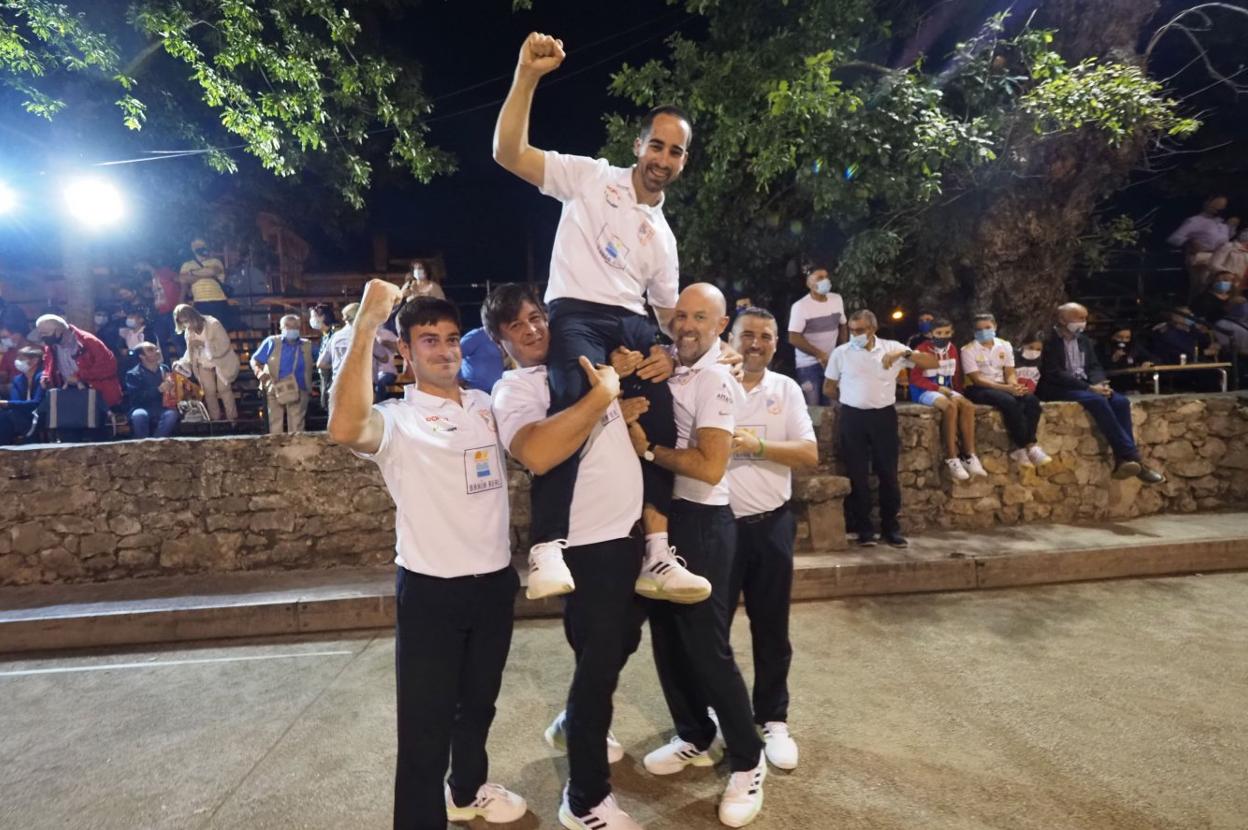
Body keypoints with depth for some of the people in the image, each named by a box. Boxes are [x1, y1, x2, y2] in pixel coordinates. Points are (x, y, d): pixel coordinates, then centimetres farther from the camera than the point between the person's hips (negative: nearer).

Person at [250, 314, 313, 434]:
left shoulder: (307, 345, 7)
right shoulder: (272, 342, 1)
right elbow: (254, 360, 0)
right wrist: (259, 372, -20)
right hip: (275, 391, -1)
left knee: (296, 427, 6)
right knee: (275, 426, 3)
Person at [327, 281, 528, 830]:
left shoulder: (487, 405, 6)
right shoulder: (396, 420, -12)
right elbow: (345, 427, -34)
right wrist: (366, 322, -33)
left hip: (495, 581, 6)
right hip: (429, 590, -6)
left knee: (478, 703, 25)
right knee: (426, 725, 4)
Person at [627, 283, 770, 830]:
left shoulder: (716, 381, -15)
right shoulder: (665, 368, 6)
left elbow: (710, 467, -23)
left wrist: (646, 447, -17)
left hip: (700, 522, -7)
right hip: (659, 515, 8)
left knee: (706, 645, 0)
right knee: (666, 635, 17)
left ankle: (747, 761, 21)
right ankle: (694, 738, 37)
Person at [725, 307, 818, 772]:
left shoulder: (787, 389, 4)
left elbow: (809, 454, -3)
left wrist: (757, 444, -18)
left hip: (771, 524, 2)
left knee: (771, 629, 13)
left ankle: (773, 720, 30)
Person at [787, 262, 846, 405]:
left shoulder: (837, 299, 2)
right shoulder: (800, 306, -16)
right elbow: (794, 338, -19)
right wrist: (819, 354, -20)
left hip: (832, 362, 5)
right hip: (808, 364, -5)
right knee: (812, 408, 0)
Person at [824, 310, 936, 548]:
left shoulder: (892, 347, 1)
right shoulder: (841, 353, 0)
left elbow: (933, 363, -2)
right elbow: (828, 388, 10)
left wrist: (905, 353, -15)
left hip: (884, 416, 1)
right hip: (853, 418, 0)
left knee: (888, 473, 6)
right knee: (857, 475, 4)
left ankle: (891, 527, 20)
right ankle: (864, 528, 15)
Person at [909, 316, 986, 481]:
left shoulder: (952, 349, 11)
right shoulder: (922, 349, -10)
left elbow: (957, 375, 18)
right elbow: (915, 378, -13)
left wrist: (957, 392, 3)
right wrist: (938, 388, -18)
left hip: (947, 389, 6)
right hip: (925, 390, -6)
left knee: (968, 406, -22)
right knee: (950, 406, -33)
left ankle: (969, 456, -19)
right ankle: (951, 459, -30)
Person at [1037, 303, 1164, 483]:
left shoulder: (1083, 340, 18)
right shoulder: (1049, 340, -8)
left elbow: (1094, 366, 15)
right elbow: (1054, 374, -16)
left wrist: (1098, 384, -9)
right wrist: (1089, 387, -20)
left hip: (1084, 386, 8)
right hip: (1057, 389, -8)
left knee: (1120, 401, -18)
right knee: (1096, 400, -32)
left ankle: (1123, 460, -21)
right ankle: (1131, 457, -29)